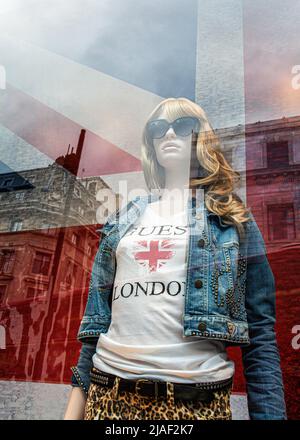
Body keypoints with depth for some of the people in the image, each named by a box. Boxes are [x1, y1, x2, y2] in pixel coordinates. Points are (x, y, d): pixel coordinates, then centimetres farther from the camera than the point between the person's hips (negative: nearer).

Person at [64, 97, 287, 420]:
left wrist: (269, 413, -8)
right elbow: (97, 315, 10)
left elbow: (260, 332, -1)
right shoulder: (123, 220, 10)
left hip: (197, 399, -2)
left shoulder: (232, 219, 3)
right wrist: (75, 405, 8)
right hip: (108, 392, 3)